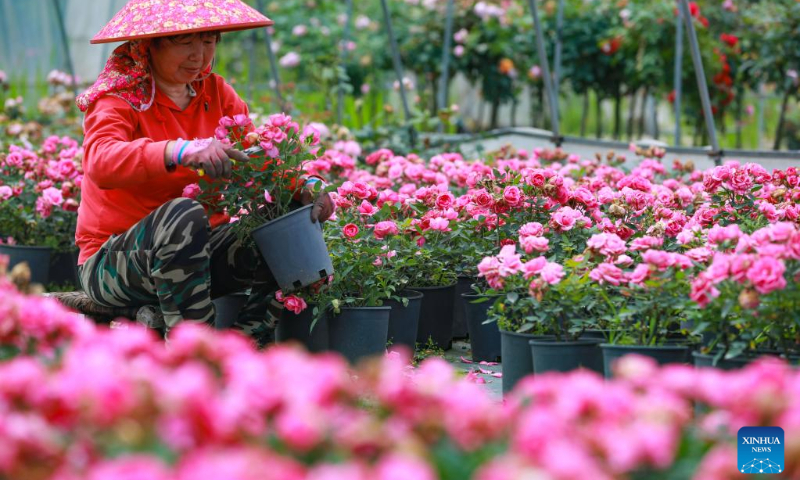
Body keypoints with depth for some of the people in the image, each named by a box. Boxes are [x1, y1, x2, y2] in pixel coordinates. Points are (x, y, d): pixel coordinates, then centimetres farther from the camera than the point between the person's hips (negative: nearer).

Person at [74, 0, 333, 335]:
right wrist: (180, 152, -50)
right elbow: (101, 162, -32)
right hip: (112, 263, -6)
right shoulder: (120, 98, -11)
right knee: (183, 216, -36)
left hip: (199, 252, 6)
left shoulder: (215, 92, 8)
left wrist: (305, 186, -25)